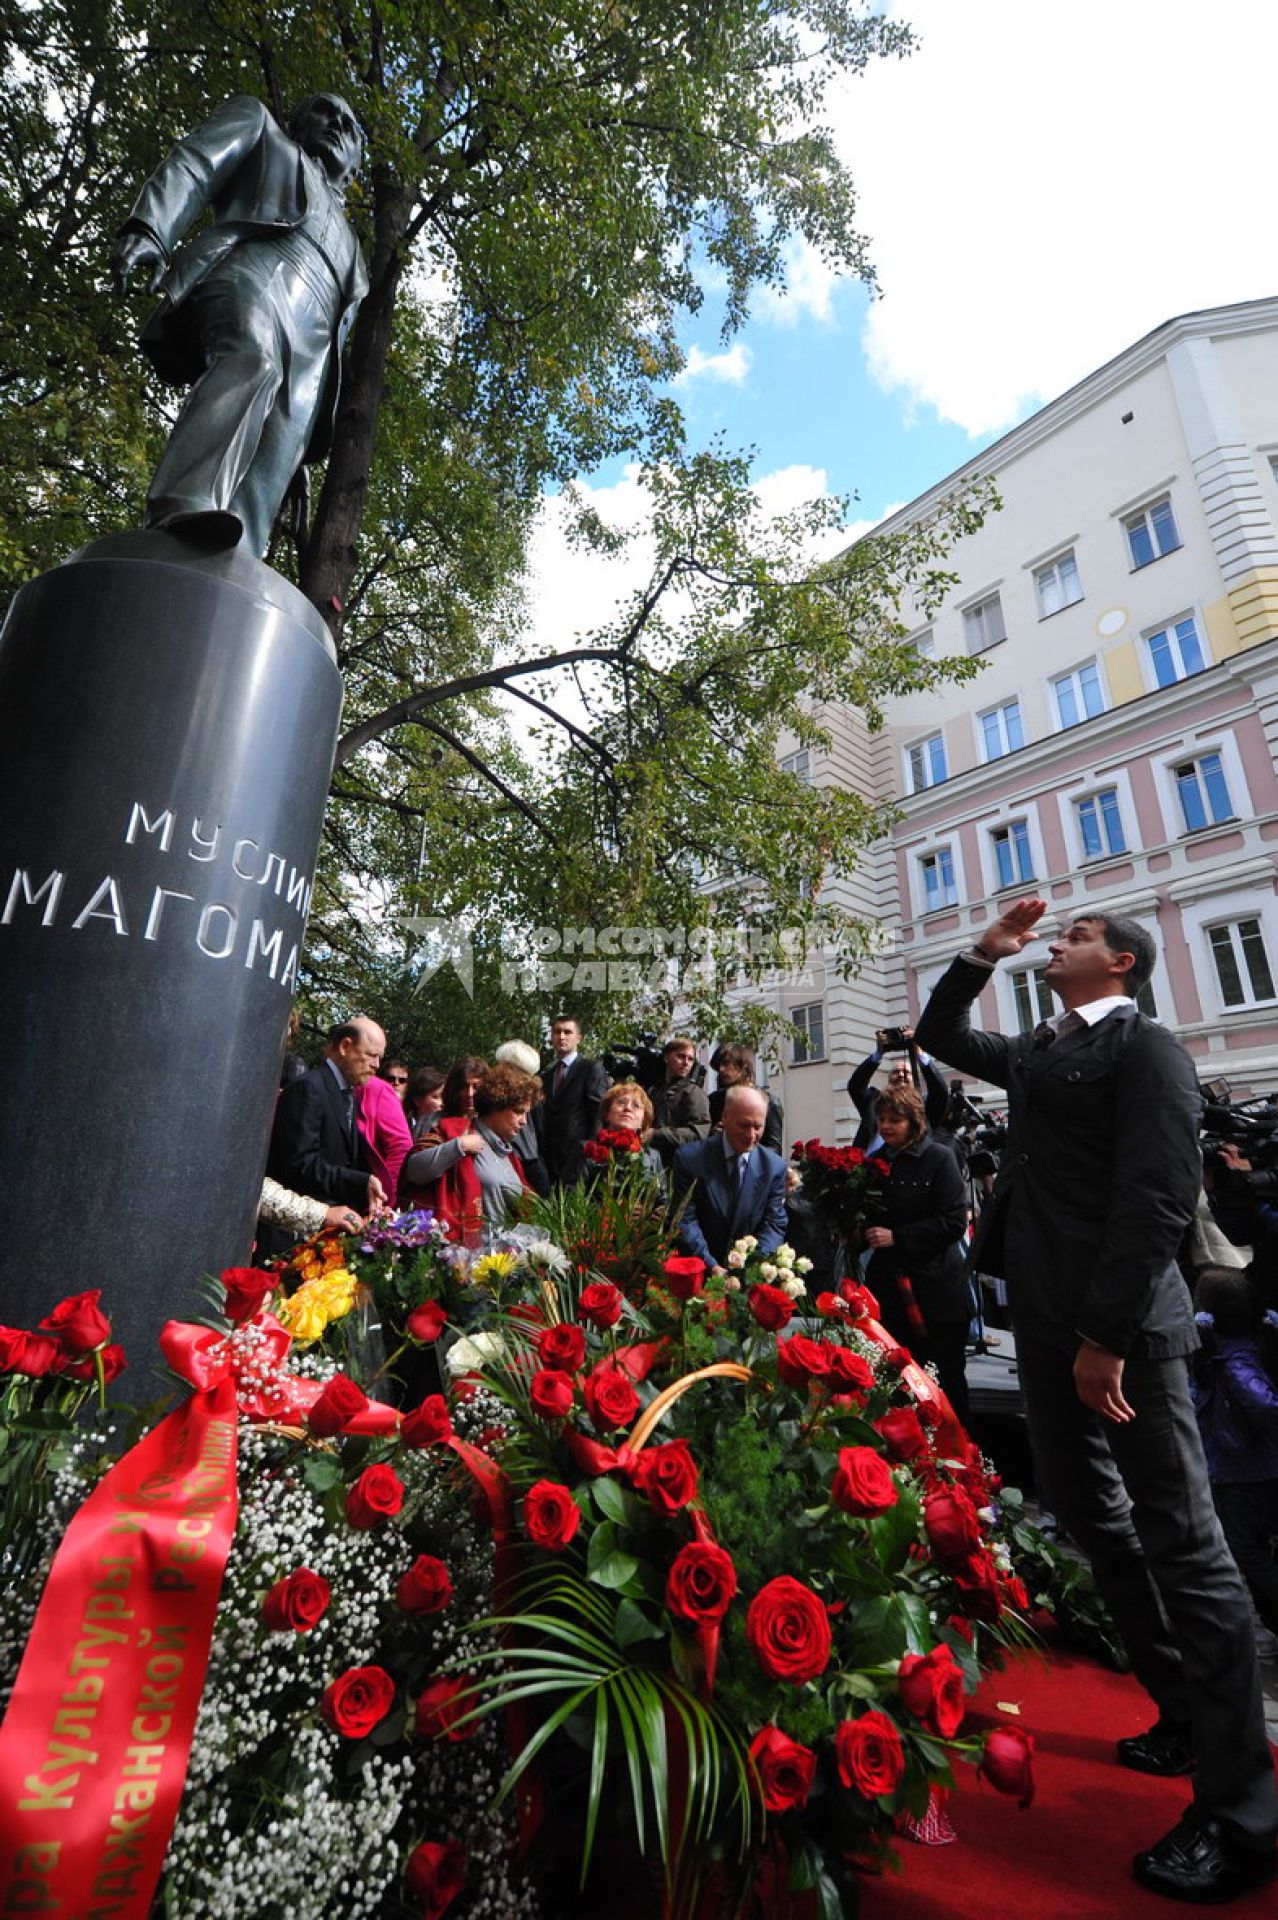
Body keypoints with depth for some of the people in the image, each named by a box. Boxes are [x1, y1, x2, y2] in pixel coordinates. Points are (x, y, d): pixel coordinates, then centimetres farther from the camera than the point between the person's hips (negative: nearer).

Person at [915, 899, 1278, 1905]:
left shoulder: (1145, 1047, -9)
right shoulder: (1040, 1051, 16)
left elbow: (1160, 1196, -18)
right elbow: (939, 1034, 26)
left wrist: (1110, 1333, -21)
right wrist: (985, 952, 17)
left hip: (1123, 1326, -9)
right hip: (1049, 1320, 9)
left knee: (1183, 1543, 0)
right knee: (1093, 1515, 18)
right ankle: (1186, 1717, 35)